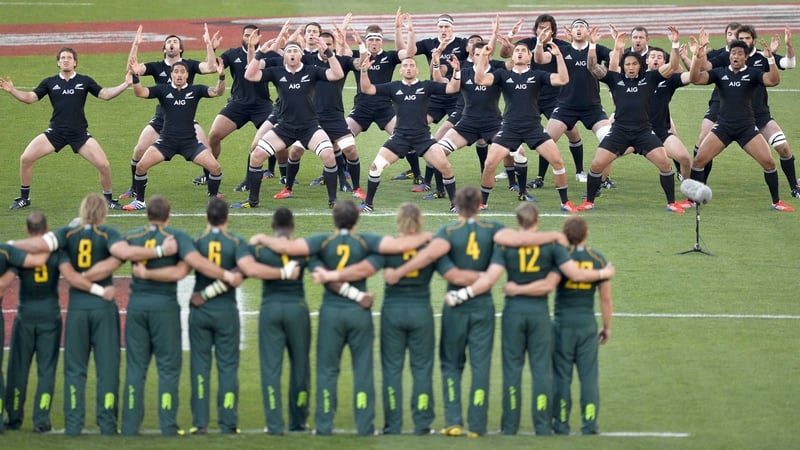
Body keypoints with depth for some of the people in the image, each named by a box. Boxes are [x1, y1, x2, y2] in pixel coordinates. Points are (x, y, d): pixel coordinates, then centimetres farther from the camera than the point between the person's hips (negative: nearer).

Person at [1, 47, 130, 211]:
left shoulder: (85, 81, 5)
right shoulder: (50, 83, 6)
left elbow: (104, 94, 2)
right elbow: (30, 97, 3)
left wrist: (125, 85, -11)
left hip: (80, 134, -1)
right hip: (55, 132, 1)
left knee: (104, 165, -14)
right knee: (25, 158, -11)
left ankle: (108, 200, 9)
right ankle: (24, 199, 7)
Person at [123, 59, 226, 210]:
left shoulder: (195, 90, 3)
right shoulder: (163, 90, 2)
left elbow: (217, 92, -9)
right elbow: (140, 93, -9)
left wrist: (221, 77, -28)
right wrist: (135, 76, -27)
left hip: (190, 141, 0)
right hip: (167, 140, 0)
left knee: (215, 168, -14)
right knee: (141, 166, -15)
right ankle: (139, 201, 5)